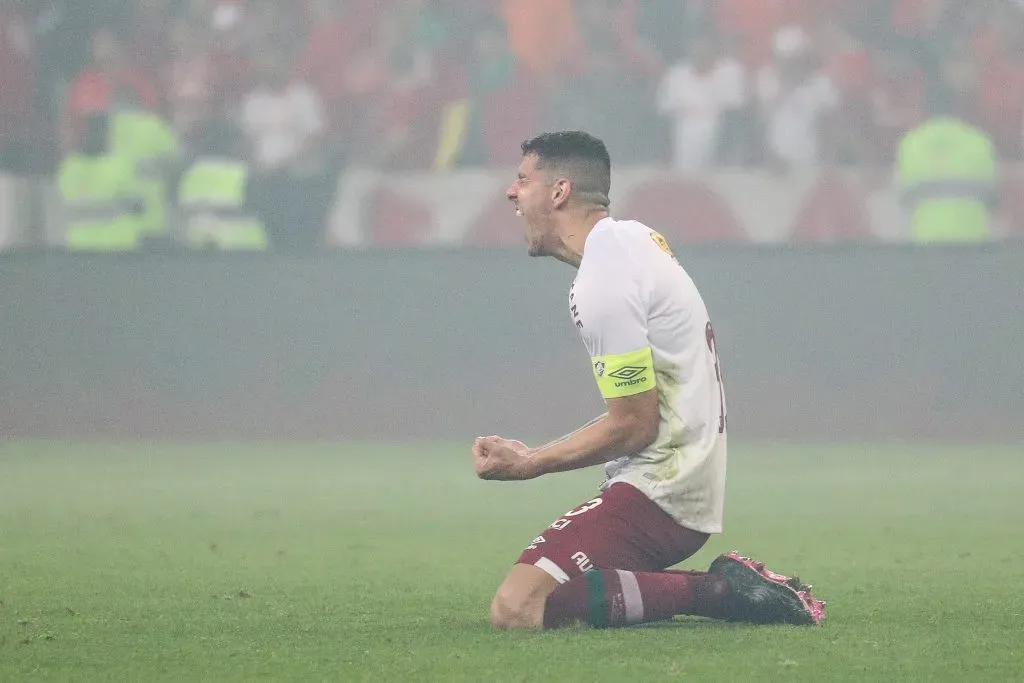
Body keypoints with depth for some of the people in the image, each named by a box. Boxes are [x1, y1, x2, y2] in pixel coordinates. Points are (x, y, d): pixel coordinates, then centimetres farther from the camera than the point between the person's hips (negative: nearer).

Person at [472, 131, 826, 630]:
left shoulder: (603, 287, -16)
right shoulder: (634, 237, 14)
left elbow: (634, 426, -16)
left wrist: (529, 464, -8)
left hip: (656, 494, -10)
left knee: (515, 609, -21)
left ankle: (711, 590, -18)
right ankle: (726, 585, 5)